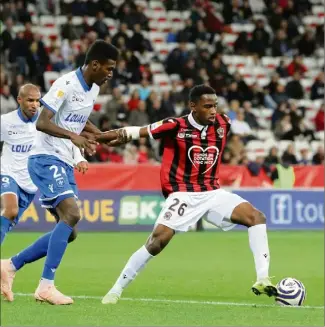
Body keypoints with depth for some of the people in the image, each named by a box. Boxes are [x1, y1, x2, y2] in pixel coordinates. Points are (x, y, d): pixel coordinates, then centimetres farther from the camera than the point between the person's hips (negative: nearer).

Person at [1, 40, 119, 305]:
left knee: (67, 230, 5)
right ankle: (46, 286, -22)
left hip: (64, 164, 9)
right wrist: (72, 136, -37)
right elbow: (42, 123, -23)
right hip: (46, 159, -9)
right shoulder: (66, 84, -16)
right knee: (71, 215, -23)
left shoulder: (93, 89, 11)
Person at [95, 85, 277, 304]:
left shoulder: (222, 124, -4)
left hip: (213, 193, 5)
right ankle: (116, 290, -6)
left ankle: (262, 280, -14)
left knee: (257, 217, -13)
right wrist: (93, 137, -20)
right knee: (158, 240, -19)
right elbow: (136, 131, -13)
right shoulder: (176, 126, -14)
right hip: (183, 195, -5)